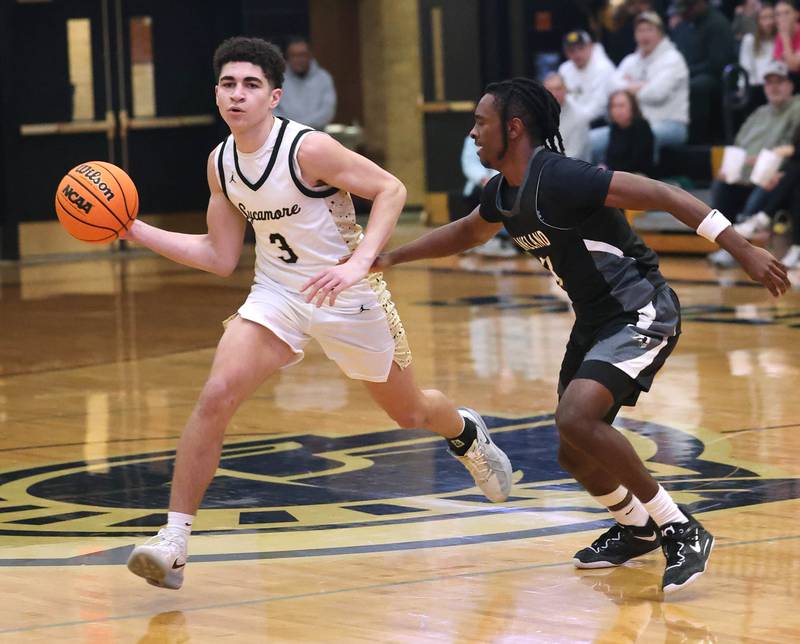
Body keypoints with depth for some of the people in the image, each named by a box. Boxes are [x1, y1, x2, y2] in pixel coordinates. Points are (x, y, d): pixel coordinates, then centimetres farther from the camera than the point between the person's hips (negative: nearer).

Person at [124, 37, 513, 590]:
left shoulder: (308, 148, -22)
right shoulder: (221, 163, -3)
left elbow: (391, 190, -19)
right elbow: (221, 257, 5)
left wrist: (359, 263, -31)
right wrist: (138, 231, -3)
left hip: (347, 294, -4)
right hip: (277, 295, 4)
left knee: (409, 412, 15)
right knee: (217, 394, -19)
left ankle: (467, 433, 54)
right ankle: (173, 542, -17)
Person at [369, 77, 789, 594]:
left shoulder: (558, 177, -22)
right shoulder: (505, 192, 6)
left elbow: (660, 194, -26)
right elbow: (466, 232, 29)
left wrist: (743, 250, -31)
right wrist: (391, 257, 29)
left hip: (641, 313, -9)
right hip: (596, 319, 9)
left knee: (576, 417, -28)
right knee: (575, 454, 12)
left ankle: (682, 531, -17)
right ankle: (636, 527, 40)